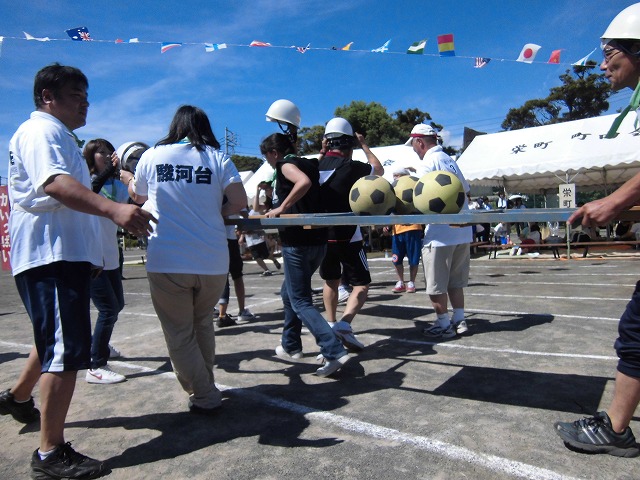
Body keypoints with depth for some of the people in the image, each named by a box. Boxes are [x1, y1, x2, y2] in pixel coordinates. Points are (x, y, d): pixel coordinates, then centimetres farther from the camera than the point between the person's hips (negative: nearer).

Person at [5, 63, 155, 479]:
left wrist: (91, 252, 35)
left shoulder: (59, 136, 24)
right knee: (66, 351, -11)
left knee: (55, 340, 25)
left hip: (65, 254, 11)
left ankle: (19, 397, 45)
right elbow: (55, 183, -30)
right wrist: (113, 208, -46)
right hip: (50, 255, -11)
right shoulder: (40, 132, -9)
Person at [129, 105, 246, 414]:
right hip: (212, 262, 2)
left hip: (166, 262, -2)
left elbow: (139, 197, 20)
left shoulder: (152, 156, 4)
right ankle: (206, 386, 34)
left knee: (179, 334, 12)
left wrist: (128, 179, 42)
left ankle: (204, 397, 15)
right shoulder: (218, 159, 3)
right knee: (202, 325, 23)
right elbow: (239, 202, -7)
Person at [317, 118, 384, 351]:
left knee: (331, 280, 22)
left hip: (322, 234, 6)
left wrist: (322, 153, 20)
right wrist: (365, 146, 16)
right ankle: (344, 325, -13)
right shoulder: (350, 166, -13)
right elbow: (379, 170, 5)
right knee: (361, 284, 4)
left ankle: (331, 325, 28)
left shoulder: (317, 166, 1)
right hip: (347, 236, -6)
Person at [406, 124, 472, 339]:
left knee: (436, 284, 4)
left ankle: (443, 325, 12)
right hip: (462, 231, 8)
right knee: (455, 281, 19)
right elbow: (465, 189, 19)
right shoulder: (450, 160, 14)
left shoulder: (427, 162, -10)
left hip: (440, 233, -8)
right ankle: (459, 320, 24)